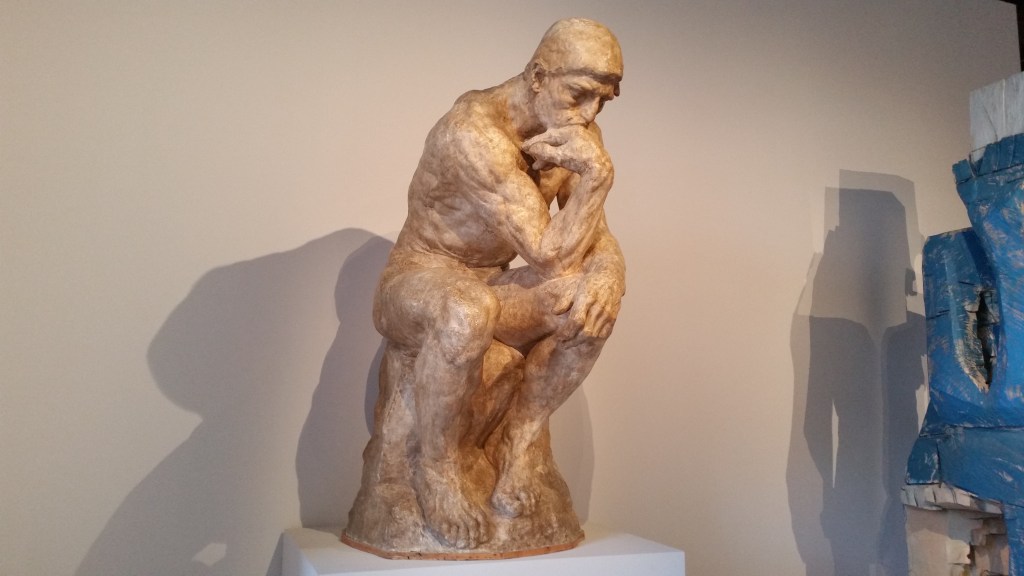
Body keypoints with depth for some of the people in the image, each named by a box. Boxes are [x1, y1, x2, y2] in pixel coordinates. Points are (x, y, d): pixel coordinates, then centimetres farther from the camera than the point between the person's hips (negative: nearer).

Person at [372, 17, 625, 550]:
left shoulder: (577, 135, -2)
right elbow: (548, 253, -29)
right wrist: (597, 174, -30)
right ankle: (436, 467, -15)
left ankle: (516, 443, -6)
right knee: (467, 313, -40)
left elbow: (594, 234, -2)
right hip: (418, 282, -6)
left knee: (595, 300, -19)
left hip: (491, 287, 6)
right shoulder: (474, 131, -26)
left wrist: (608, 268, -23)